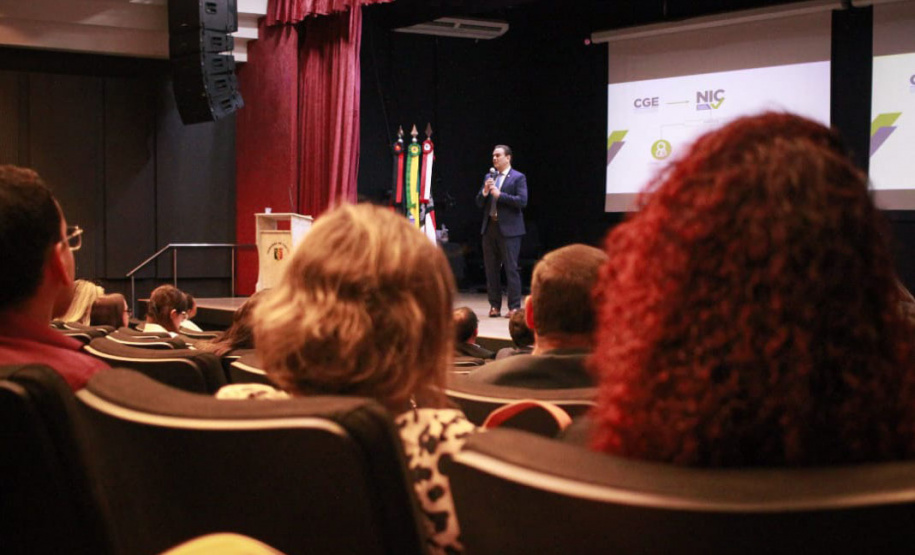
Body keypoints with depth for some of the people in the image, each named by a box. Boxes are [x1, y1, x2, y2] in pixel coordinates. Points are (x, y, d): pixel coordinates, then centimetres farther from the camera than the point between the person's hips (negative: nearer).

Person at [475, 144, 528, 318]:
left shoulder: (518, 178, -1)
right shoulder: (489, 177, 15)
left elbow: (522, 201, -13)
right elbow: (479, 203, 13)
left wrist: (500, 195, -17)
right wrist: (484, 192, -7)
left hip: (508, 229, -6)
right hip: (489, 228, 6)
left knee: (511, 269, -5)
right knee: (491, 269, 7)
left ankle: (514, 307, -1)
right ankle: (494, 306, 15)